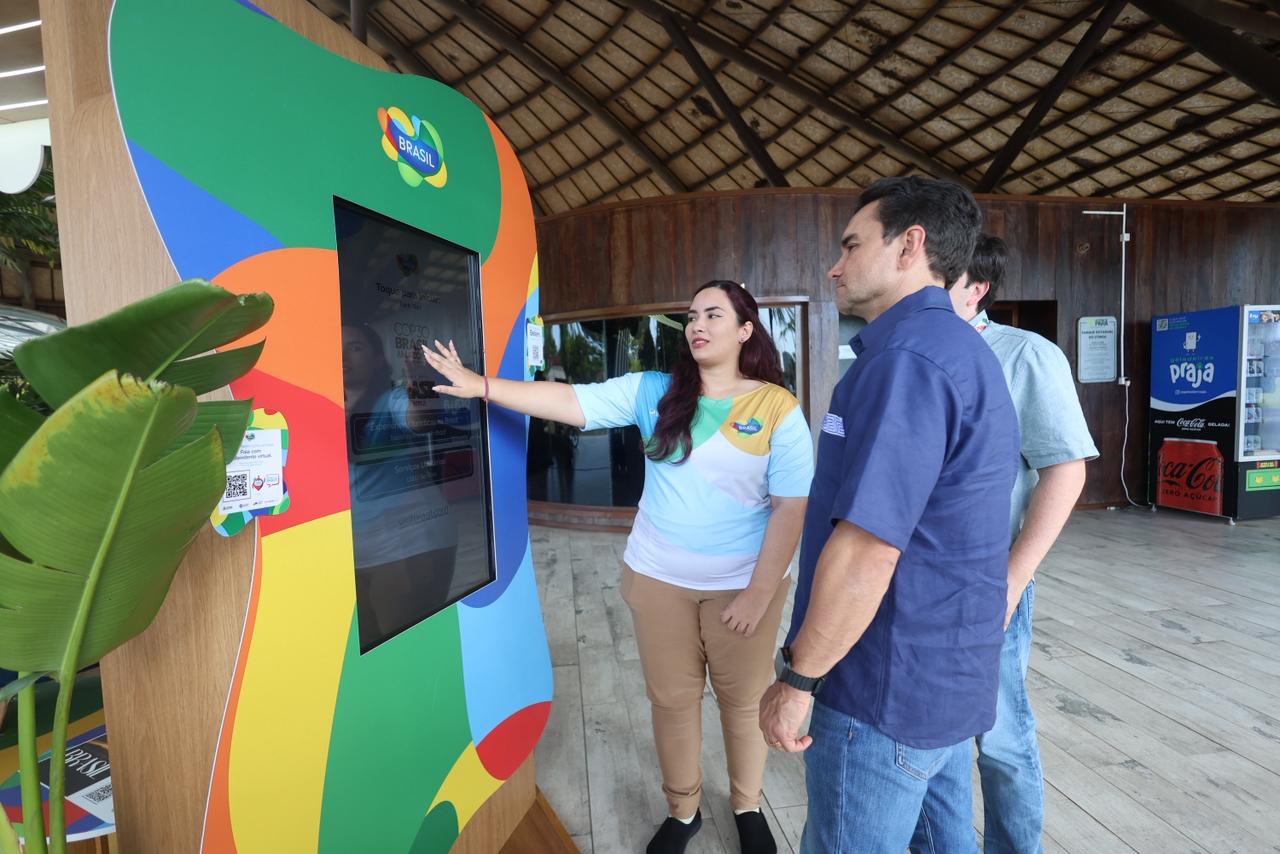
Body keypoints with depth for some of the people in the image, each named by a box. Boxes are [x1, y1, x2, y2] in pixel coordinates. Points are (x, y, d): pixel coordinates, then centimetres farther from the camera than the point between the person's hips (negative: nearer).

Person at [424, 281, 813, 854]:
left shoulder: (778, 407, -10)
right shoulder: (653, 392, -4)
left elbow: (792, 508, -11)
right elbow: (572, 402, -11)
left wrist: (759, 592, -14)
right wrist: (481, 386, -19)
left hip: (743, 585, -1)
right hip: (658, 579, 2)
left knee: (744, 700, 17)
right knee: (671, 698, 17)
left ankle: (747, 807, 45)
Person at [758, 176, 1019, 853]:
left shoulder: (907, 357, -23)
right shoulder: (963, 351, 11)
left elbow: (866, 550, -28)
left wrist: (797, 677, -18)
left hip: (887, 694, -10)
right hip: (950, 674, 10)